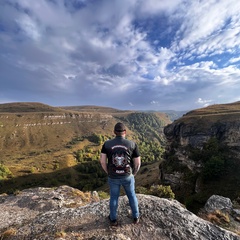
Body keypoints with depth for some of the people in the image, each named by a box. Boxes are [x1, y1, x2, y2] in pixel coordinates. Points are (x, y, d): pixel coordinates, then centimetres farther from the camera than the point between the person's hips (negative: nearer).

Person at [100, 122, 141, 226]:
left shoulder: (107, 144, -14)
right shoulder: (132, 144, -16)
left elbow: (102, 161, -10)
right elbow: (137, 163, -10)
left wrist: (108, 173, 6)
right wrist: (133, 174, 9)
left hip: (113, 177, 1)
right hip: (127, 176, 0)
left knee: (114, 197, 25)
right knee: (132, 195, 26)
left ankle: (113, 219, 45)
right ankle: (135, 217, 46)